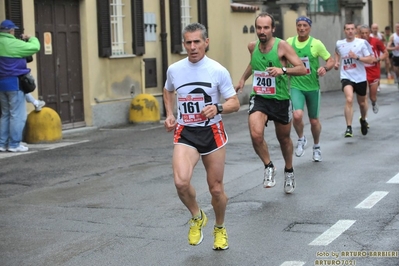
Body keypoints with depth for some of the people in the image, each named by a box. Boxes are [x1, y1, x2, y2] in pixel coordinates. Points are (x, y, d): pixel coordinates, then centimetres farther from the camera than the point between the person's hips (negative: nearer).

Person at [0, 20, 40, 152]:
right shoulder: (13, 44, -14)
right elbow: (35, 47, -13)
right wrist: (31, 39, 7)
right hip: (14, 82, -8)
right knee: (18, 115, -2)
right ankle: (14, 144, -2)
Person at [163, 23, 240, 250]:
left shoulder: (218, 71, -8)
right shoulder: (174, 70, 0)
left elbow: (235, 103, -5)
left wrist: (217, 108, -25)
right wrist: (170, 114, 8)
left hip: (212, 132, -1)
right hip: (185, 133, 1)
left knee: (216, 188, 6)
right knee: (181, 182, -23)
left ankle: (220, 229, 35)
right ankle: (197, 217, 8)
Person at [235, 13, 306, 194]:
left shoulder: (282, 46, -15)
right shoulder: (252, 46, -1)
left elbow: (302, 69, -20)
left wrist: (283, 70, -34)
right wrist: (243, 79, 17)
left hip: (281, 99, -2)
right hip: (259, 98, 2)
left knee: (284, 139, 17)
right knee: (256, 134, -24)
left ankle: (289, 171, 43)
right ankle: (268, 167, 0)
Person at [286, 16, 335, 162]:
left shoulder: (316, 43, -7)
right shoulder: (289, 42, -1)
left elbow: (331, 60, -3)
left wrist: (325, 68, -22)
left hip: (313, 87, 0)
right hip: (296, 86, 0)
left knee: (314, 120, 12)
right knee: (297, 115, -24)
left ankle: (316, 147, 38)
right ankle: (301, 139, 6)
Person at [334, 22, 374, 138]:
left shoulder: (362, 43, -7)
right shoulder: (339, 44, 2)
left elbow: (370, 60, -9)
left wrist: (357, 57, -20)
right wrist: (337, 62, 9)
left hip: (360, 77, 1)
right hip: (346, 77, 0)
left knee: (362, 102, 17)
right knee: (349, 100, -25)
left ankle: (363, 120, 49)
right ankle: (349, 128, -22)